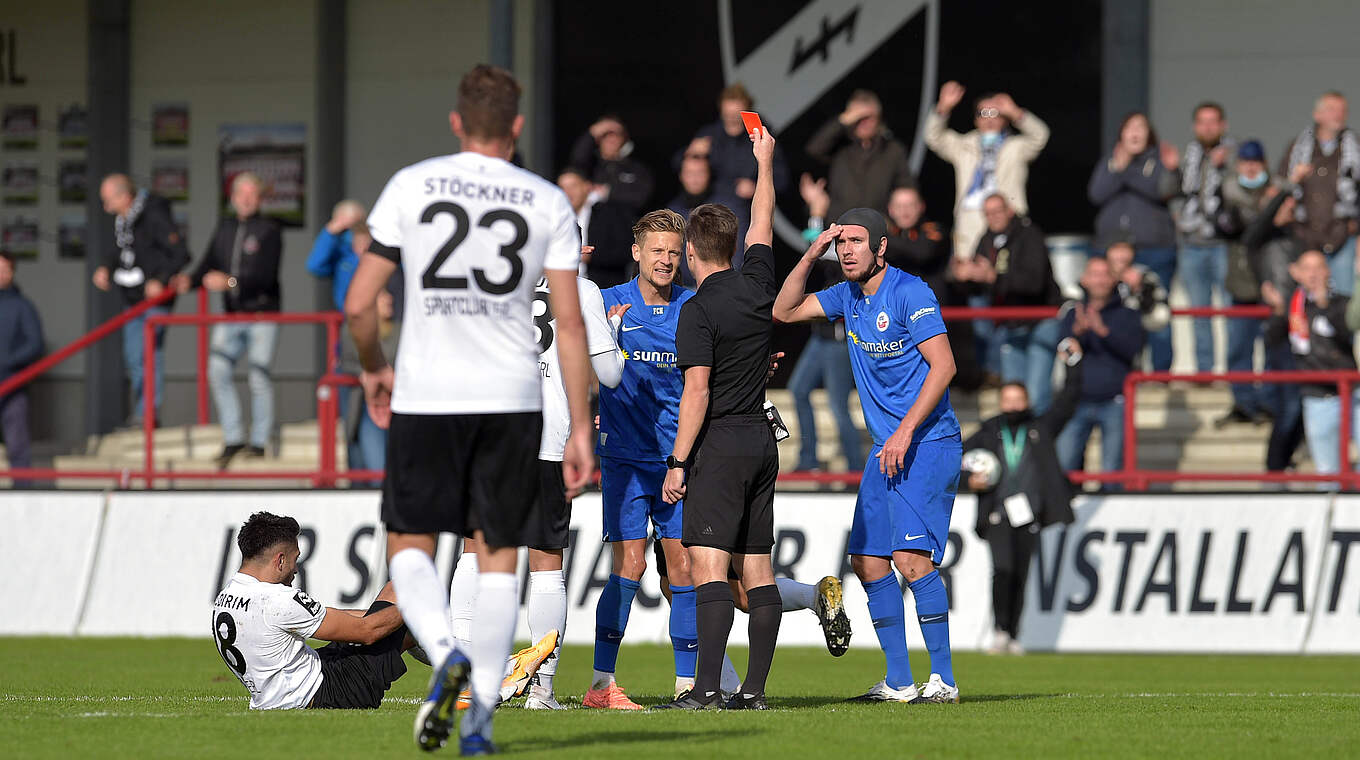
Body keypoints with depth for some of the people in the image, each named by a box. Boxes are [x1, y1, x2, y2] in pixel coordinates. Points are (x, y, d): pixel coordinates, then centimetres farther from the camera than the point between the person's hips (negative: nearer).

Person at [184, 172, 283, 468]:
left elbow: (265, 275, -14)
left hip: (262, 313, -5)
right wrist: (190, 281, -9)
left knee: (259, 377, -4)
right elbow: (209, 264, 11)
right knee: (217, 369, -10)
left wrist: (230, 282, -25)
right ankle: (232, 438, -1)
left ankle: (259, 441, 8)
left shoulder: (269, 230, -4)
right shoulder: (224, 228, 14)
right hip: (231, 316, 5)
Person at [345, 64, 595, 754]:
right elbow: (570, 323, 0)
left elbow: (359, 305, 0)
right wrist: (580, 430, 4)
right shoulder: (549, 204, 3)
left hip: (424, 397, -1)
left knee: (409, 545, 10)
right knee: (498, 557, 9)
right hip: (512, 397, 1)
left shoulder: (410, 186, 1)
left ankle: (445, 654, -17)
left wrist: (373, 369, 19)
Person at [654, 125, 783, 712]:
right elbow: (762, 226, 26)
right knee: (757, 569, 7)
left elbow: (697, 390, -17)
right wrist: (764, 162, 40)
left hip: (720, 444, -7)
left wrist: (678, 462, -14)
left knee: (709, 564, -13)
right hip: (762, 442, 7)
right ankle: (753, 689, 6)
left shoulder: (699, 310, -11)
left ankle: (706, 688, -22)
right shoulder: (756, 285, 7)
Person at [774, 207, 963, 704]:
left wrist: (906, 430, -22)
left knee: (911, 556, -19)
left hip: (926, 444, -9)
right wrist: (811, 256, 7)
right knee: (868, 561, 5)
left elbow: (943, 365, -17)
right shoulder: (848, 296, 12)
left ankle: (943, 678, -16)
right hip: (886, 449, 9)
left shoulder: (909, 293, -12)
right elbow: (785, 311, 21)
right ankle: (898, 682, 11)